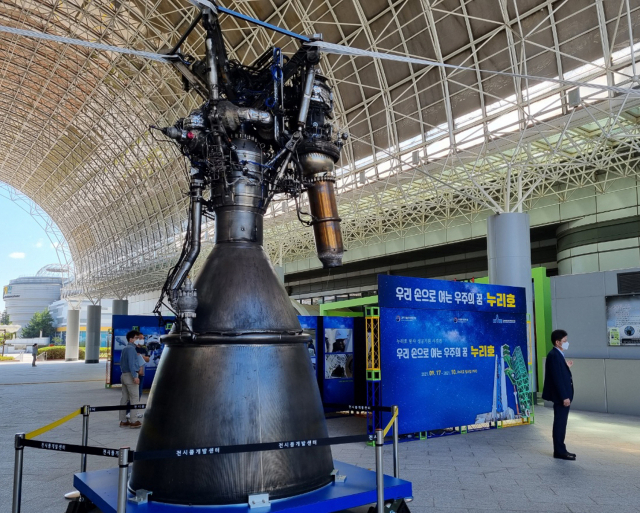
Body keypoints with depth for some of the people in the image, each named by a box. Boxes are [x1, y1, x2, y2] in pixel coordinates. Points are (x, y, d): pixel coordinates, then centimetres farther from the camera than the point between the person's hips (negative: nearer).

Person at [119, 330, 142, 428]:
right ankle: (133, 421, -6)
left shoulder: (125, 349, 16)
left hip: (124, 375, 10)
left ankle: (123, 420, 14)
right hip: (130, 375, -10)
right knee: (134, 398, -6)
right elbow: (131, 363, -21)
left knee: (124, 398, 10)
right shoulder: (131, 348, -13)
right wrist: (135, 376, -24)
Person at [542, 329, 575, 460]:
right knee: (560, 423, -2)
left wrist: (567, 367, 11)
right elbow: (557, 378, -22)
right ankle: (559, 451, 5)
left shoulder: (558, 355, 13)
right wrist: (564, 397, -22)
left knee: (561, 423, 15)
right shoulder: (554, 355, -18)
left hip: (563, 395, 10)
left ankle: (560, 449, 22)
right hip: (560, 396, -10)